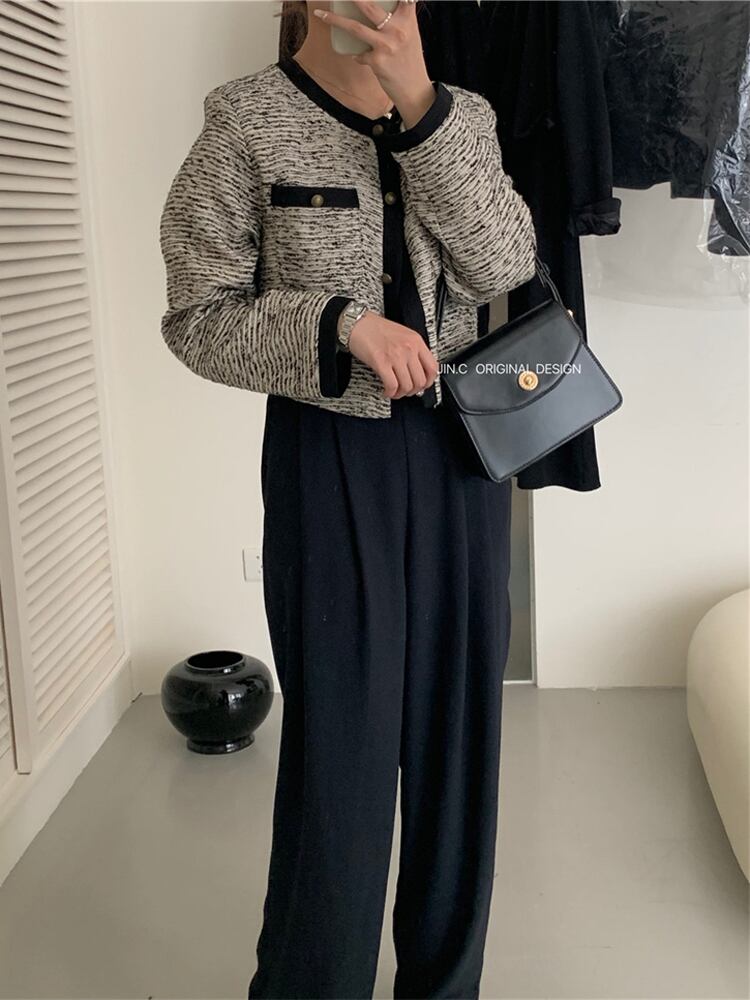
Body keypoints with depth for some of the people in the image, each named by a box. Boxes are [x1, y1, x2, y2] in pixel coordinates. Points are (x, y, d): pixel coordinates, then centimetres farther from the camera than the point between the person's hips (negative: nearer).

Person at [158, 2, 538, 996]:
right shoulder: (247, 117, -4)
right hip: (330, 462, -4)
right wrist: (343, 324, -20)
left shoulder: (462, 114, 7)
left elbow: (502, 265, -9)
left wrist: (420, 106, -16)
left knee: (458, 725, 11)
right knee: (341, 739, 1)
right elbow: (198, 317, -6)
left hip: (460, 451, 4)